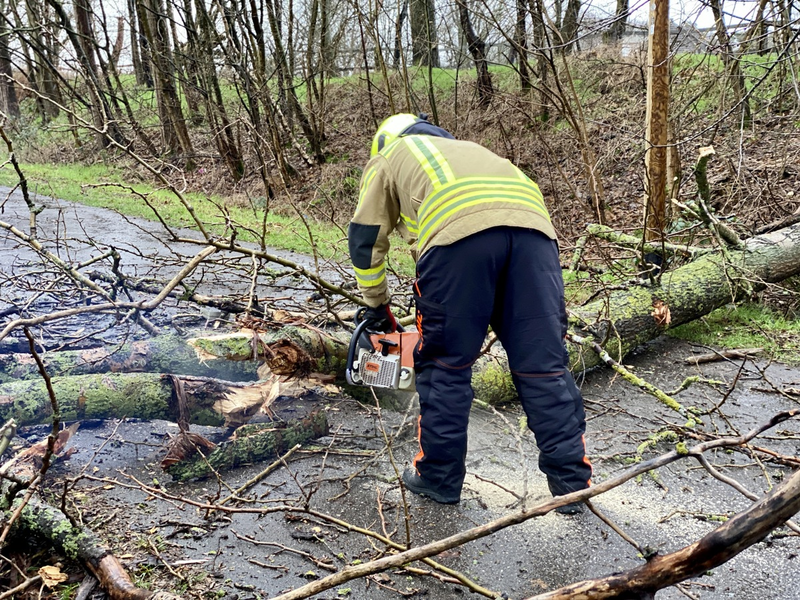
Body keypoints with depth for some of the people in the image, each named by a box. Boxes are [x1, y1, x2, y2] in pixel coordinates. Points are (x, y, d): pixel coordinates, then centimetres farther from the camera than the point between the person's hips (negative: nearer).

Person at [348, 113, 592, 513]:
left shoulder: (388, 158, 32)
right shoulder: (466, 149, 45)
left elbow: (366, 239, 26)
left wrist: (376, 306, 39)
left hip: (458, 226, -4)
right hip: (532, 222, 5)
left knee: (446, 363, 9)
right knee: (543, 364, 9)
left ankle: (439, 476, 20)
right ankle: (571, 482, 13)